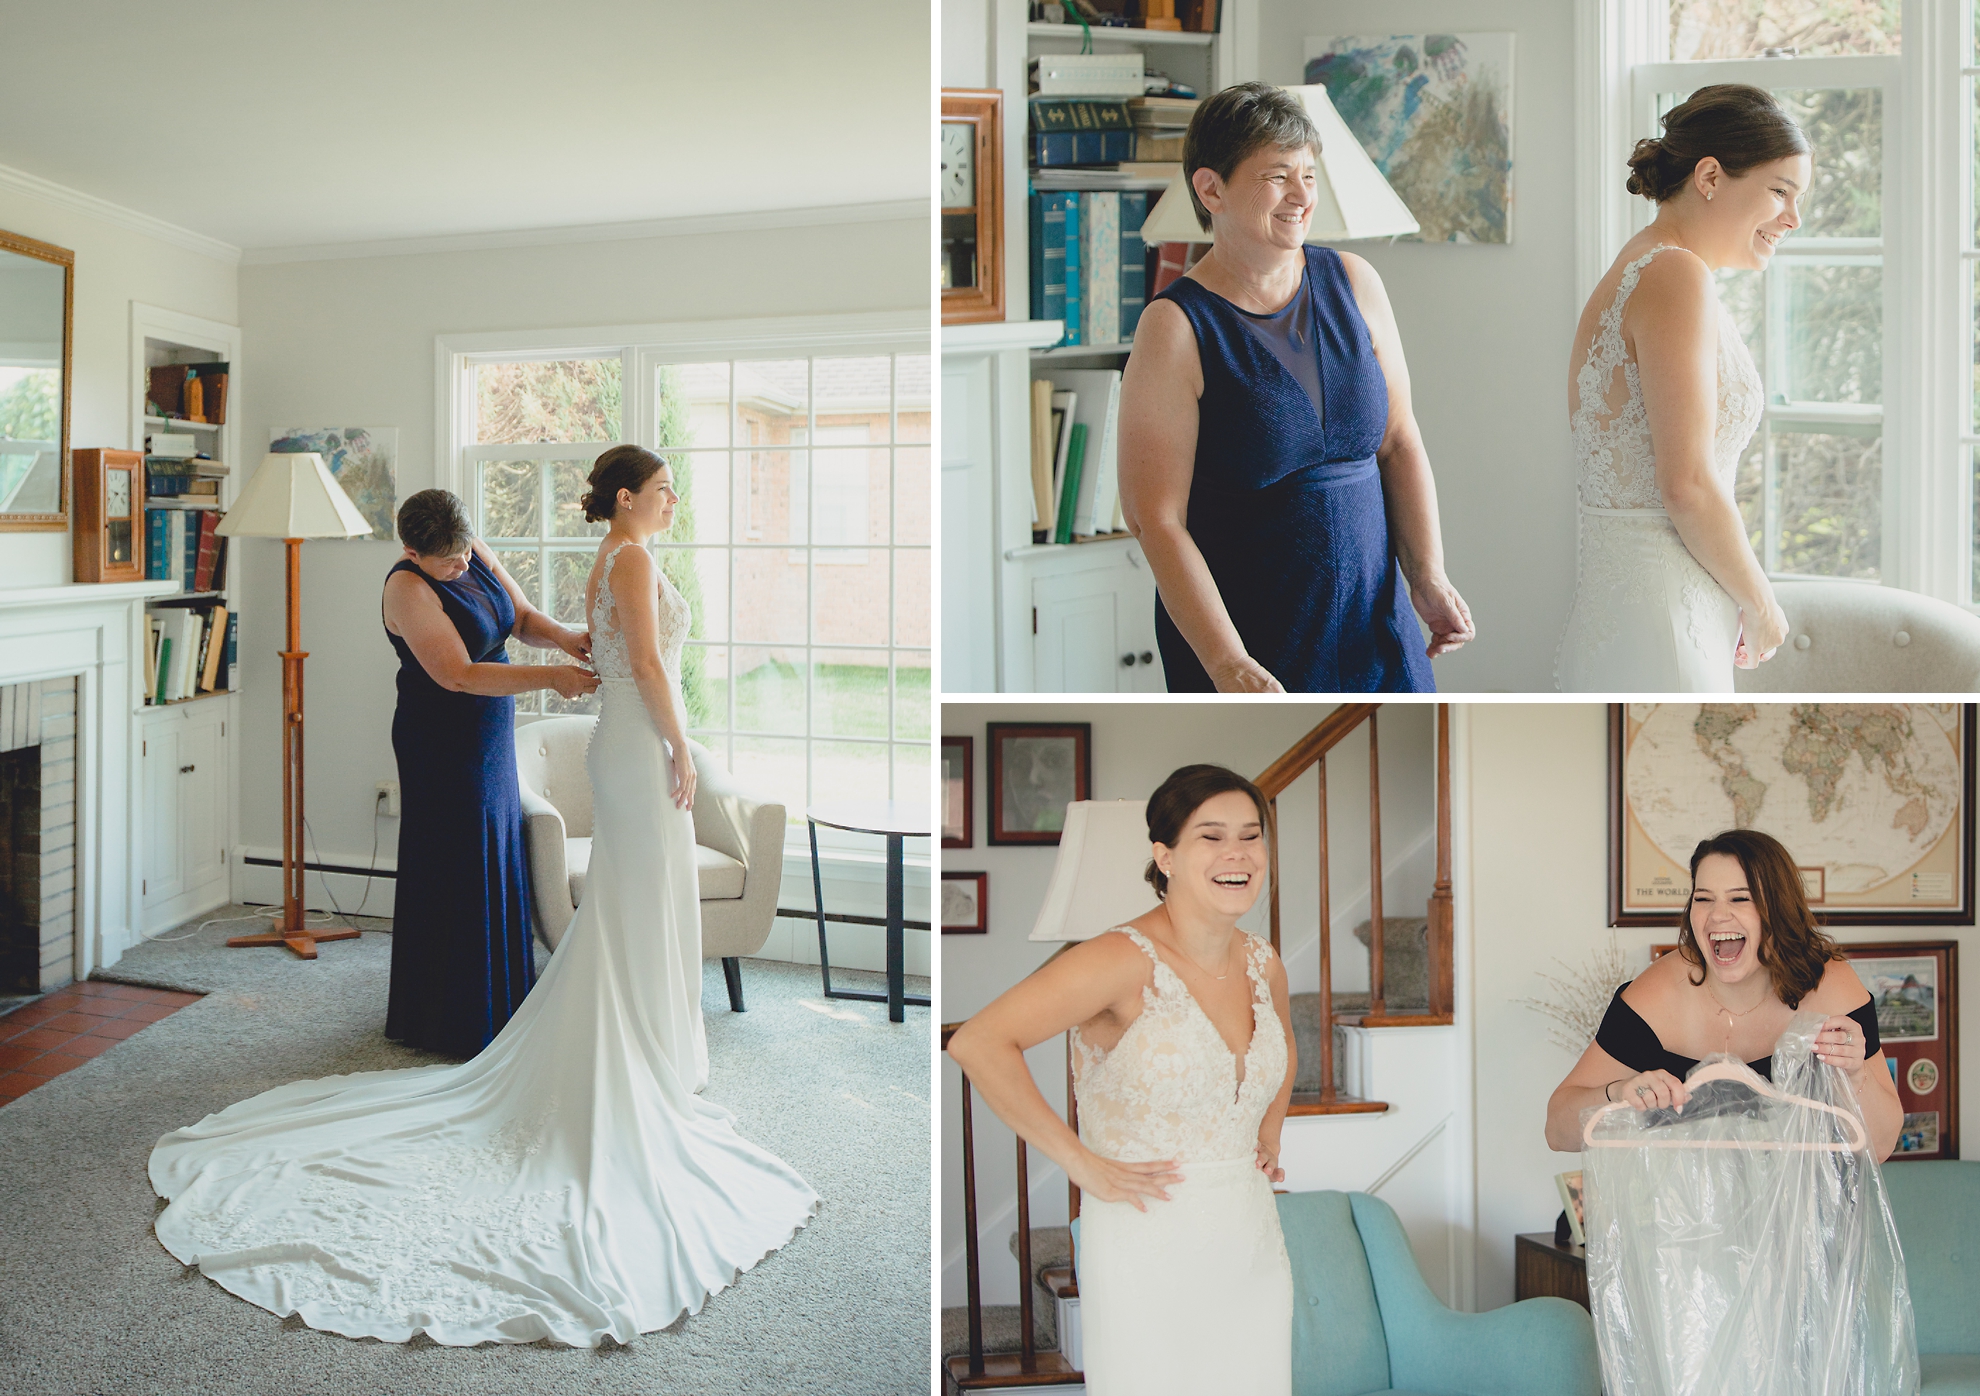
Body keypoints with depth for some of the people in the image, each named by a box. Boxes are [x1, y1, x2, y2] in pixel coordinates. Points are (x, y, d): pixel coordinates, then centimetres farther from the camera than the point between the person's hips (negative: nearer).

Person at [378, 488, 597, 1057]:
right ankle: (452, 1023, 14)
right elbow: (459, 676, -26)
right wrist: (550, 678, -27)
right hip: (443, 748, -8)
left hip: (489, 739, 8)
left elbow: (522, 616, 7)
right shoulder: (408, 588, -20)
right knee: (456, 875, 0)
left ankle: (495, 1004, 28)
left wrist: (563, 637, -15)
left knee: (495, 866, 14)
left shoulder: (477, 554, 2)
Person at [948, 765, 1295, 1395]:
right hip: (1147, 1253, -6)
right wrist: (1082, 1164, -22)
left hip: (1254, 1248, 7)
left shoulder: (1263, 964, 4)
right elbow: (976, 1044, -28)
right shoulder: (1123, 960, -19)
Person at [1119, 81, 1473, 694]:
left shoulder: (1353, 282, 4)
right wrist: (1228, 664, -21)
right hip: (1241, 640, -4)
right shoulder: (1175, 328, -12)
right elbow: (1155, 517, -16)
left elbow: (1399, 441, 8)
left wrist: (1429, 576, -4)